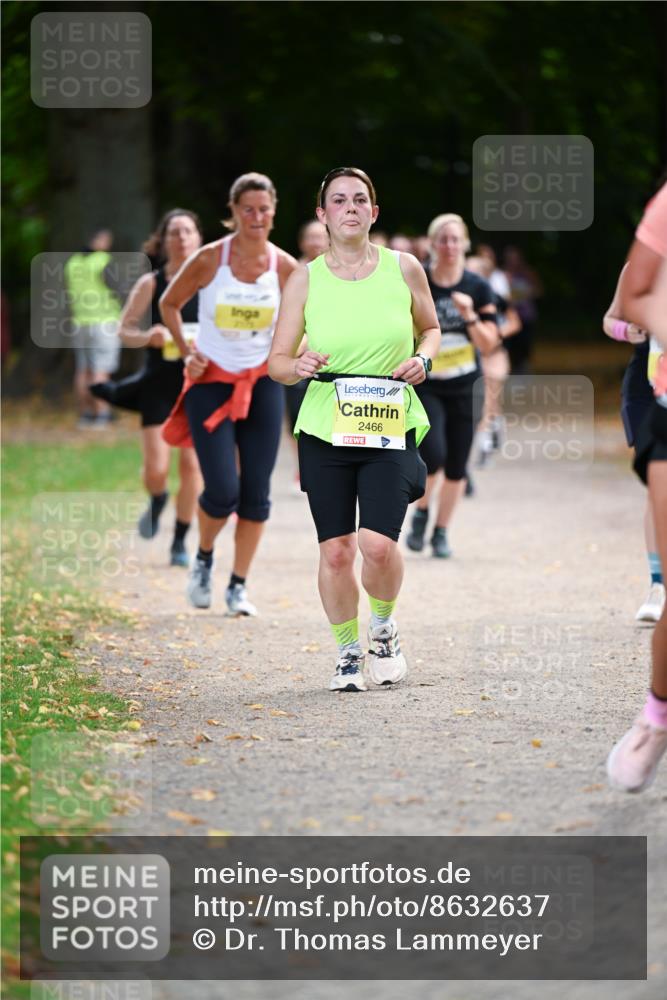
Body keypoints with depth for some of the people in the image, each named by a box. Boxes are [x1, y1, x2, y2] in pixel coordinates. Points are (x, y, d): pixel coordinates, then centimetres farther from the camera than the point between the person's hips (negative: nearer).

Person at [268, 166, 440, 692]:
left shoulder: (404, 268, 3)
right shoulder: (305, 279, 2)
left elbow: (430, 327, 18)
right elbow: (277, 362, 5)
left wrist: (422, 359, -3)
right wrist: (298, 365, -17)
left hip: (391, 428, -1)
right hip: (325, 431, 1)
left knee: (378, 544, -16)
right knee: (336, 551, 0)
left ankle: (384, 626, 15)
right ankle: (349, 652, 21)